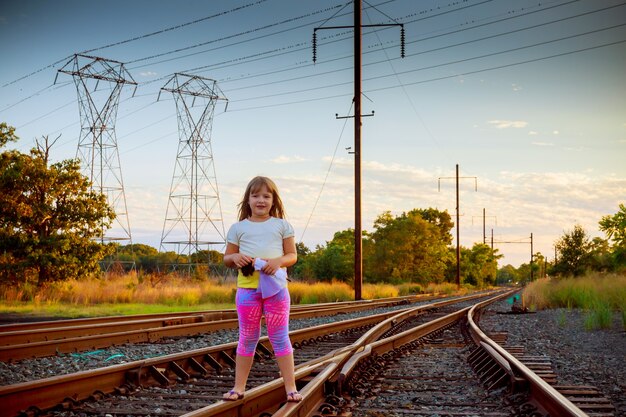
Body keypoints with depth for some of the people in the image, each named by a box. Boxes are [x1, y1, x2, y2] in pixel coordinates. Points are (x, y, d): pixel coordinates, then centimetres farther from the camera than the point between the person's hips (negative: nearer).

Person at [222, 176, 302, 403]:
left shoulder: (282, 225, 6)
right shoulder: (238, 228, 7)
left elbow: (292, 255, 5)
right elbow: (227, 259, 11)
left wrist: (279, 261, -16)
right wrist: (235, 257, -12)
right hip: (247, 288, 1)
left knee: (280, 337, 2)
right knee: (247, 338, 8)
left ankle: (290, 387, 7)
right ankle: (239, 387, 16)